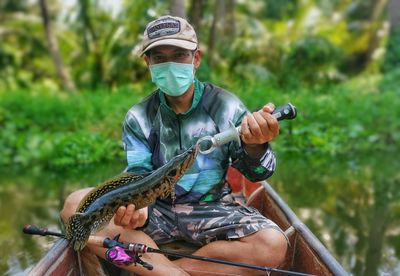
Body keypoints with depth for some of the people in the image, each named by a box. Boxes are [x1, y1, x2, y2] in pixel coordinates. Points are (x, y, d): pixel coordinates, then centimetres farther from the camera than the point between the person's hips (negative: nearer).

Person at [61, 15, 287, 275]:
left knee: (274, 244, -29)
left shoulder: (225, 105, -6)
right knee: (76, 205, -21)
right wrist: (137, 208, -30)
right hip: (157, 208, 1)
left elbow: (256, 174, -8)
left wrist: (254, 145, -33)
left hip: (212, 209, -1)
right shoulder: (138, 118, -1)